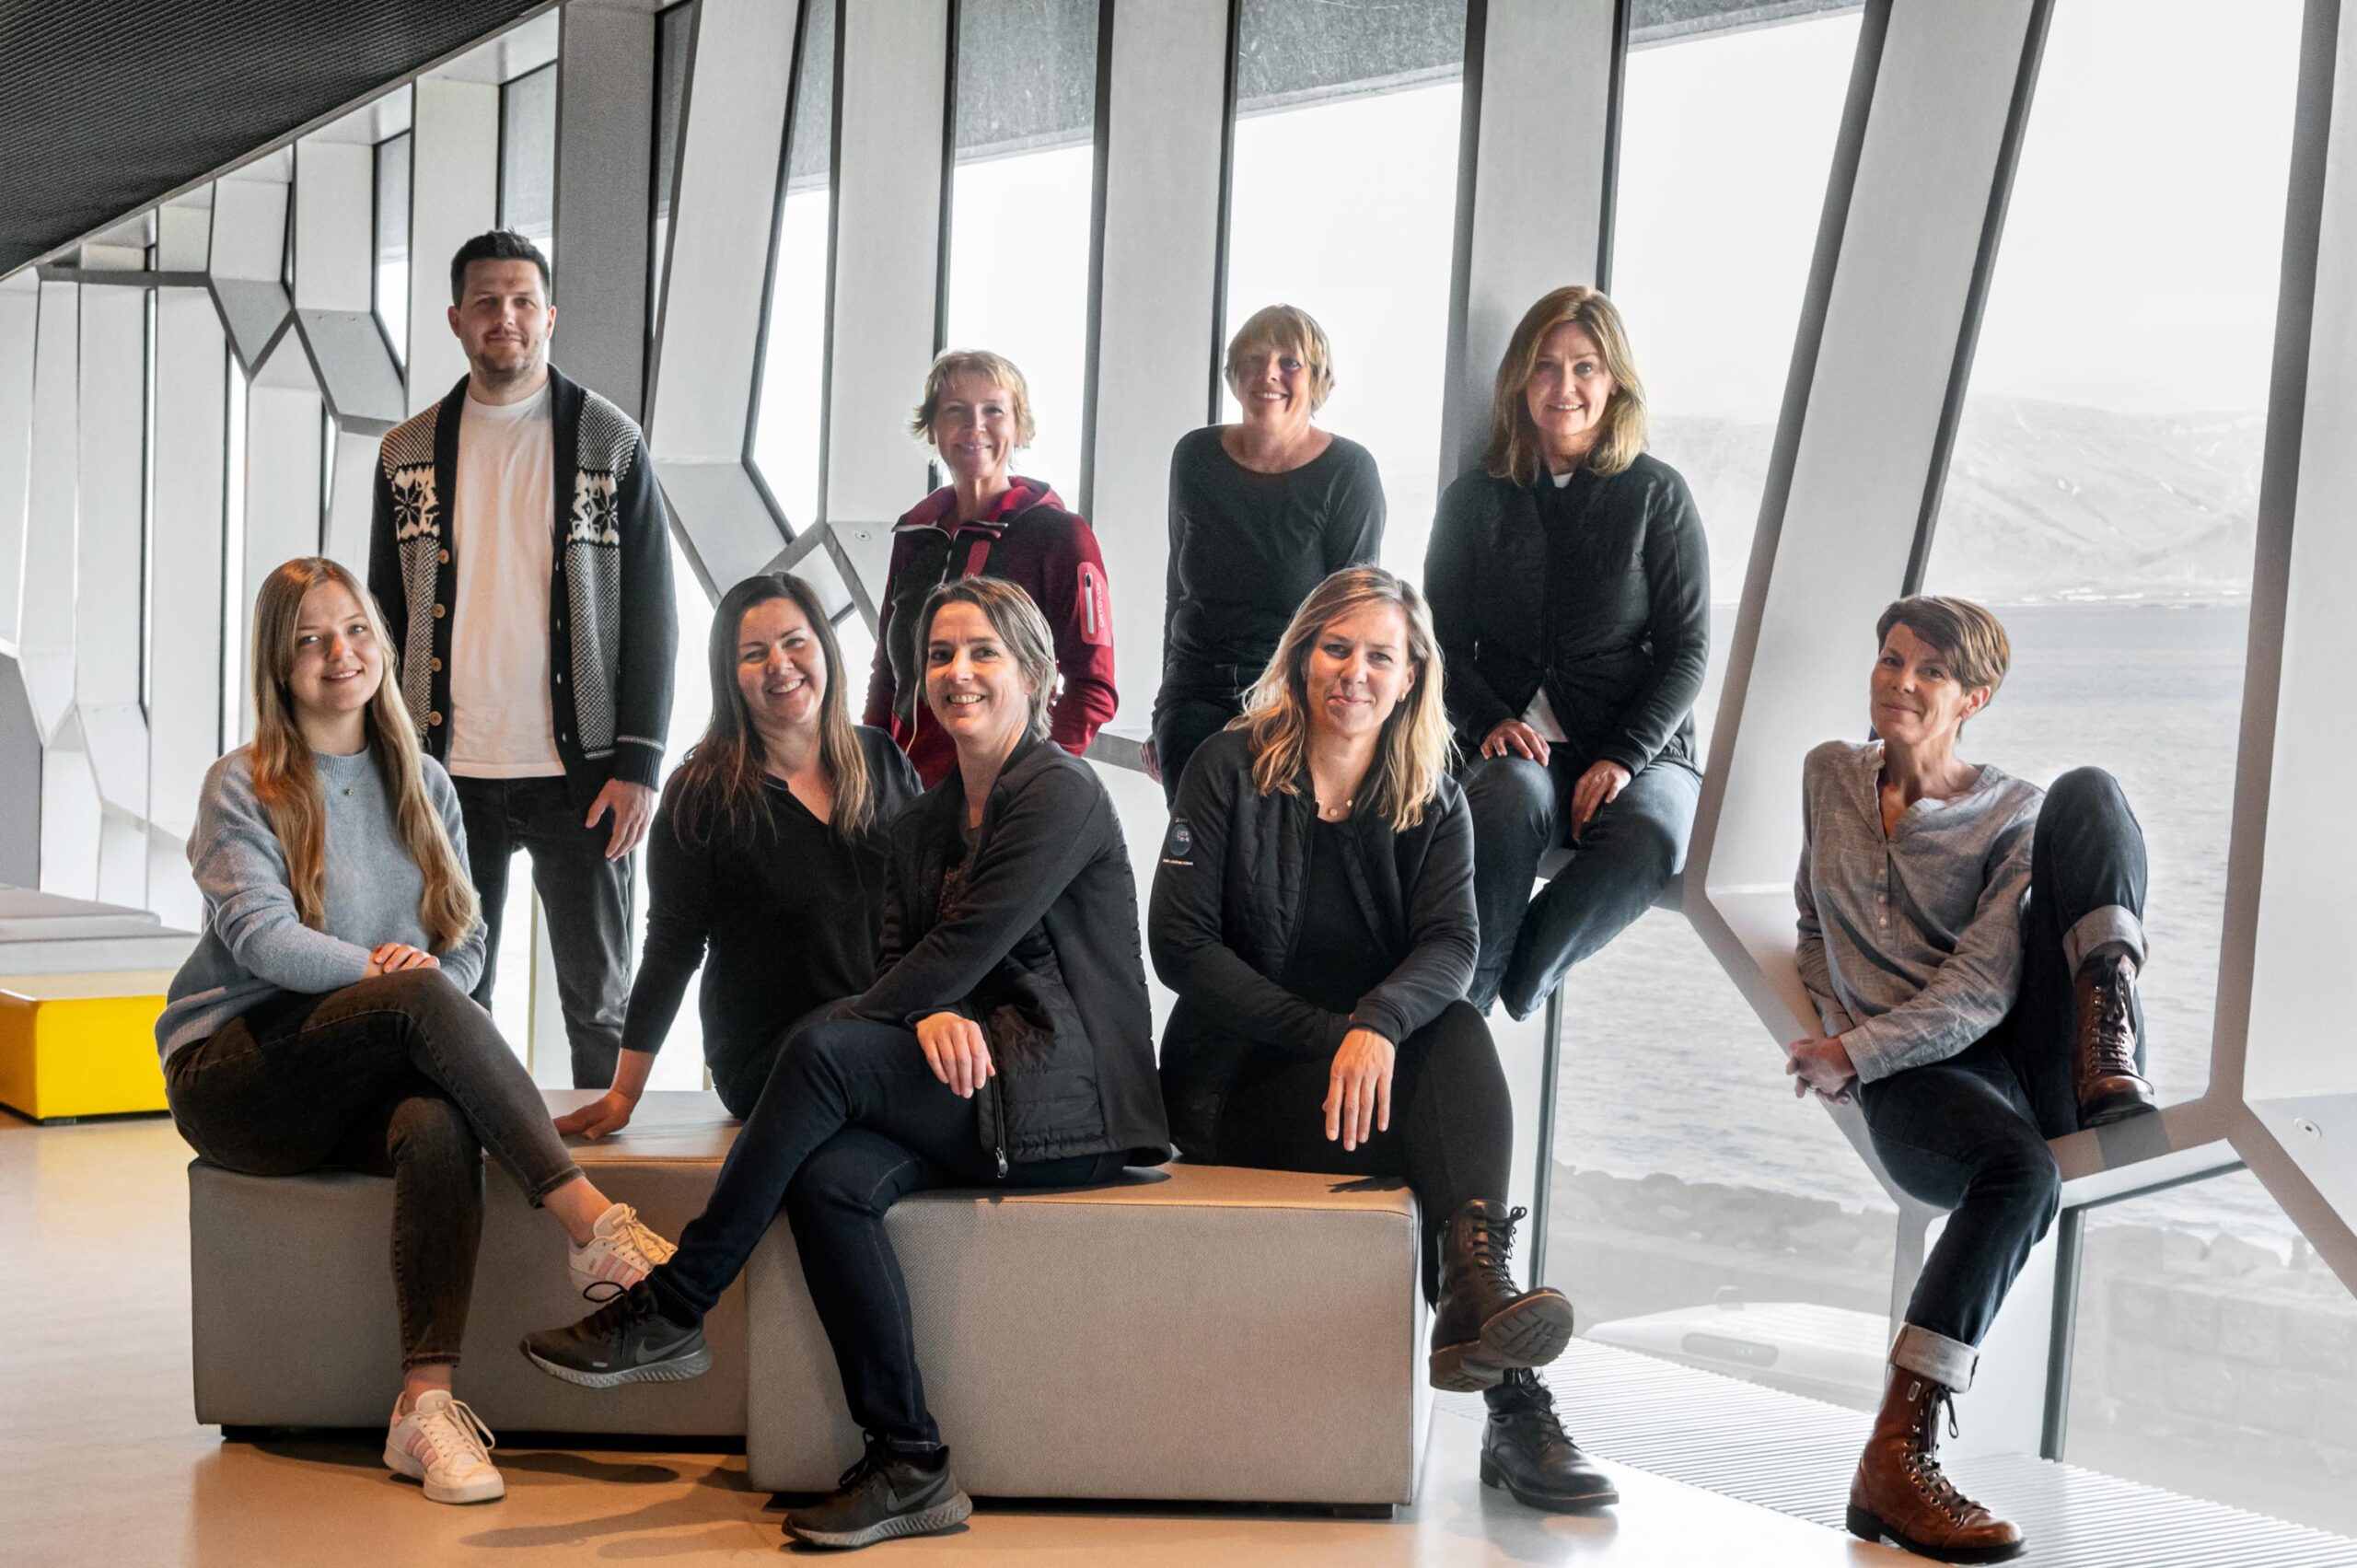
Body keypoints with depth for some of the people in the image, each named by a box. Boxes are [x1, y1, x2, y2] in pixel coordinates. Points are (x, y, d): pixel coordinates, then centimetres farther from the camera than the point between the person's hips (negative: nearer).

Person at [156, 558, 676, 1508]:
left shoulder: (421, 784, 16)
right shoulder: (241, 790, 3)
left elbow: (466, 941, 12)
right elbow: (259, 935, -13)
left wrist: (428, 981, -12)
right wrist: (378, 968, -29)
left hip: (371, 1074, 3)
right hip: (235, 1073, -3)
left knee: (439, 1128, -34)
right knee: (418, 996, -33)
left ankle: (425, 1406, -39)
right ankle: (593, 1224, -38)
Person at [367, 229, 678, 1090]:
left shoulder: (611, 443, 1)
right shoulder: (408, 453, 9)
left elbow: (650, 616, -1)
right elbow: (383, 620, 14)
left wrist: (638, 764, -9)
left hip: (578, 770, -2)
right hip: (447, 773, 3)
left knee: (599, 996, 5)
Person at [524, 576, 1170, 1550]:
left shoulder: (1063, 796, -4)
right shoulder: (921, 824, 20)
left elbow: (961, 949, -12)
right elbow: (897, 965, 8)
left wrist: (838, 1034, -9)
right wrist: (933, 1018, -16)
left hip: (1063, 1099, -6)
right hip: (959, 1087, 6)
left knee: (822, 1050, -27)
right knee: (829, 1177, -26)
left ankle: (669, 1313, -16)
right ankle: (908, 1469, -23)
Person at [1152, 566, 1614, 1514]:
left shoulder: (1433, 806, 8)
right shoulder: (1230, 769, 1)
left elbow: (1450, 945, -11)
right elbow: (1180, 944, -8)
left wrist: (1378, 1023, -36)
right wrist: (1328, 1034, -19)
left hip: (1378, 1064, 3)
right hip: (1234, 1080, -3)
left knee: (1459, 1034, -31)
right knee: (1440, 1139, -30)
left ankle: (1478, 1291, -48)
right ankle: (1511, 1402, -39)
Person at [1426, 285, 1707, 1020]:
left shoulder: (1657, 496, 5)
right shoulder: (1478, 499, 11)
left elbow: (1686, 649, 2)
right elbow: (1442, 640, 10)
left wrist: (1624, 757, -13)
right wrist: (1489, 720, -11)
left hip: (1639, 746, -1)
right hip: (1516, 743, 1)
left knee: (1647, 841, -35)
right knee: (1510, 796, -36)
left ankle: (1500, 991, -22)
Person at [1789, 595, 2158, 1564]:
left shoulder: (2013, 815, 8)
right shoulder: (1828, 776, 18)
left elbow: (1982, 991, -4)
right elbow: (1816, 928, 26)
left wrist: (1855, 1051, -14)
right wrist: (1835, 1038, 8)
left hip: (2027, 1056, 0)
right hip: (1912, 1084, 0)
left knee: (2086, 793, -18)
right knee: (2021, 1168, -40)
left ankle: (2111, 1061, -35)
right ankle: (1895, 1459, -39)